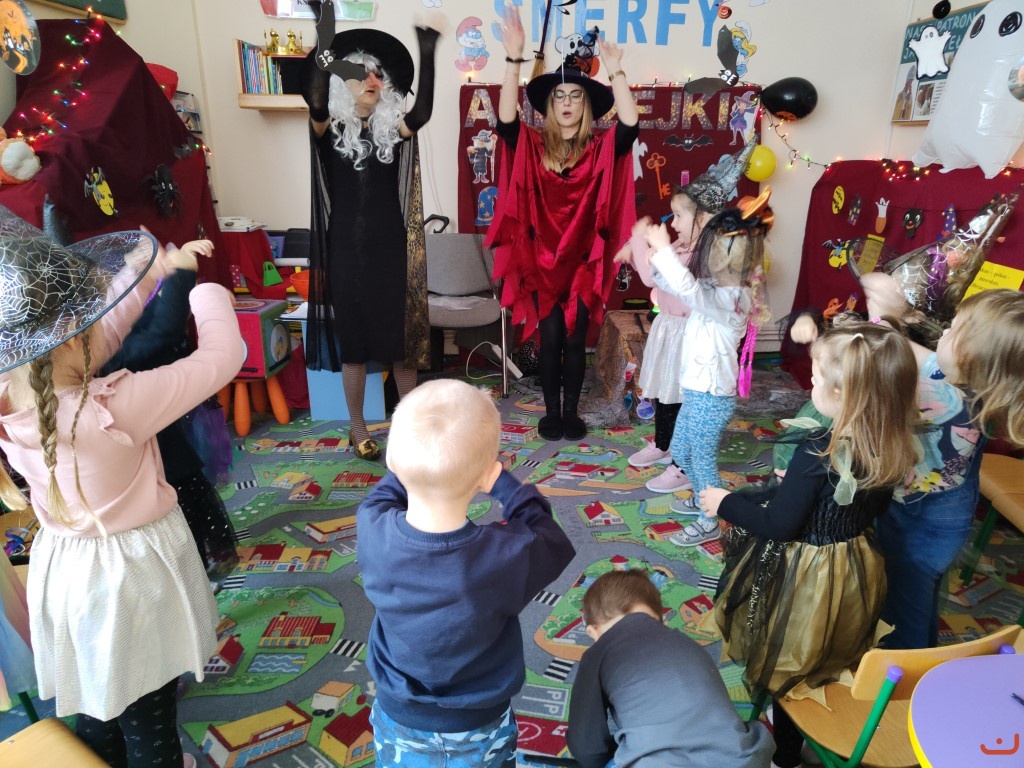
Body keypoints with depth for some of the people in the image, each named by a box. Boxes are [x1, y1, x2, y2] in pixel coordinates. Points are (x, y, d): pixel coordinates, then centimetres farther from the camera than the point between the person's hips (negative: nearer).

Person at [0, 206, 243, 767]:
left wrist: (155, 270, 5)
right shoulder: (113, 410, -34)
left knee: (93, 710, 29)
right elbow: (222, 356, -27)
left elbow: (92, 342, 2)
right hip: (133, 573, -6)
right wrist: (208, 292, -7)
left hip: (62, 568, 7)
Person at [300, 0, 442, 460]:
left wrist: (427, 55, -25)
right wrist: (325, 52, -36)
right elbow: (315, 103, -21)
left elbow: (423, 112, -14)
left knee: (402, 335, 6)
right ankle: (357, 428, 20)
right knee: (353, 339, 5)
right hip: (347, 250, -1)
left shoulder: (393, 129, 5)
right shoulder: (330, 128, 1)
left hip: (391, 249, 2)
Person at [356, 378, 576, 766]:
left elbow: (380, 498, -3)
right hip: (477, 728, -2)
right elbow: (554, 544, -13)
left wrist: (417, 464, -6)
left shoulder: (372, 532, -27)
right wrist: (502, 481, -10)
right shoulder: (503, 557, -35)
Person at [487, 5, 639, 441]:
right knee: (550, 338, 2)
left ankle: (572, 410, 21)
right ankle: (551, 411, 18)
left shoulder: (600, 150, 1)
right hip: (541, 260, 0)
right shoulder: (533, 148, 1)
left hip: (584, 262, 0)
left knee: (575, 339, 5)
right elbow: (506, 119, -14)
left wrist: (615, 71, -22)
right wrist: (514, 59, -23)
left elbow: (630, 125, -16)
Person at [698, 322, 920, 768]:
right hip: (857, 576, 7)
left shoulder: (817, 454, -31)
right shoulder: (892, 449, -11)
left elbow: (778, 525, -24)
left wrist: (725, 503, -10)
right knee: (829, 660, 29)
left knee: (787, 665, 16)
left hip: (807, 581, -7)